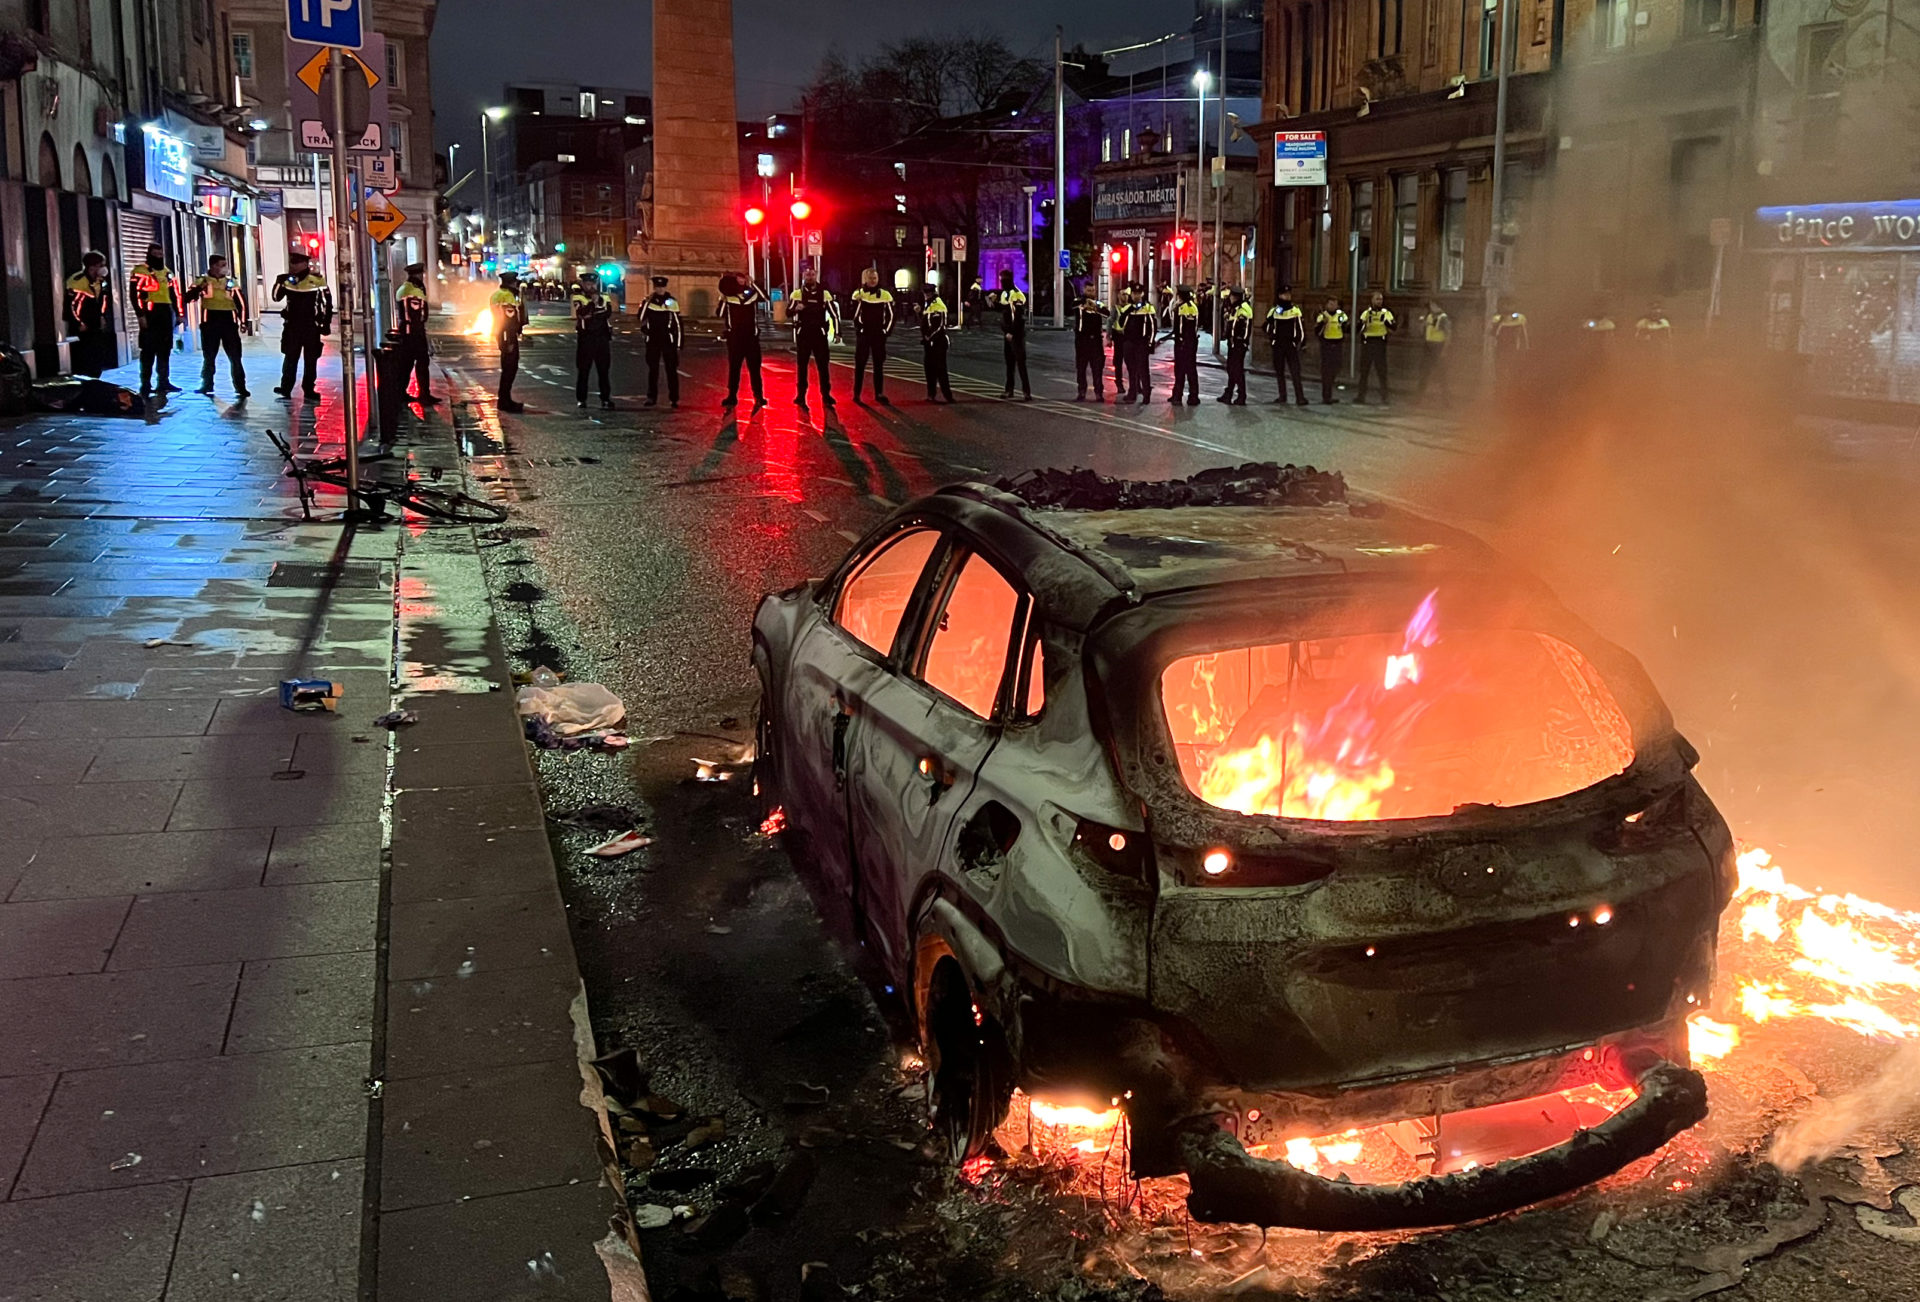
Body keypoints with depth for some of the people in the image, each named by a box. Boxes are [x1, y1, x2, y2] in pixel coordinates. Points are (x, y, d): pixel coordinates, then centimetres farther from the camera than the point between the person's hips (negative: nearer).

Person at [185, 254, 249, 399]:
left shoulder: (231, 282, 9)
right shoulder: (201, 282, 4)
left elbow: (241, 302, 8)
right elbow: (188, 298, -5)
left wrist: (243, 321, -1)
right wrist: (198, 289, -22)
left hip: (228, 322, 1)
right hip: (209, 322, -1)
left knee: (235, 356, -2)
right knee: (208, 356, 10)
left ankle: (240, 387, -1)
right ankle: (207, 385, 21)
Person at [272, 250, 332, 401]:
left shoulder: (317, 279, -6)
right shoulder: (287, 280, 6)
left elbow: (327, 303, -3)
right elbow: (277, 297, 2)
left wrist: (326, 323, -5)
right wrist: (279, 282, -14)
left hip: (311, 325, -2)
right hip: (292, 324, 3)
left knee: (311, 358, 5)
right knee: (290, 356, 1)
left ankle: (309, 389, 12)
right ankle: (286, 387, 1)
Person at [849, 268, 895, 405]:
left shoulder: (885, 295, 3)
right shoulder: (858, 294, -2)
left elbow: (890, 315, 7)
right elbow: (855, 315, -2)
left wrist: (887, 331, 1)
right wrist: (859, 329, -7)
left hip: (878, 335, 2)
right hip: (863, 334, -2)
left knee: (879, 365, 5)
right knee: (860, 364, 2)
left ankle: (879, 394, 11)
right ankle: (856, 394, 7)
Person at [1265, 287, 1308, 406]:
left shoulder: (1296, 310, 2)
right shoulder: (1273, 310, 5)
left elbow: (1301, 328, 3)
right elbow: (1268, 326, 13)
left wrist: (1302, 343, 0)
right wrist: (1270, 340, 4)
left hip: (1291, 345, -2)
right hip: (1278, 345, 2)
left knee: (1295, 372, -10)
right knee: (1279, 372, 8)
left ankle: (1300, 397, -13)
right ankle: (1282, 396, 19)